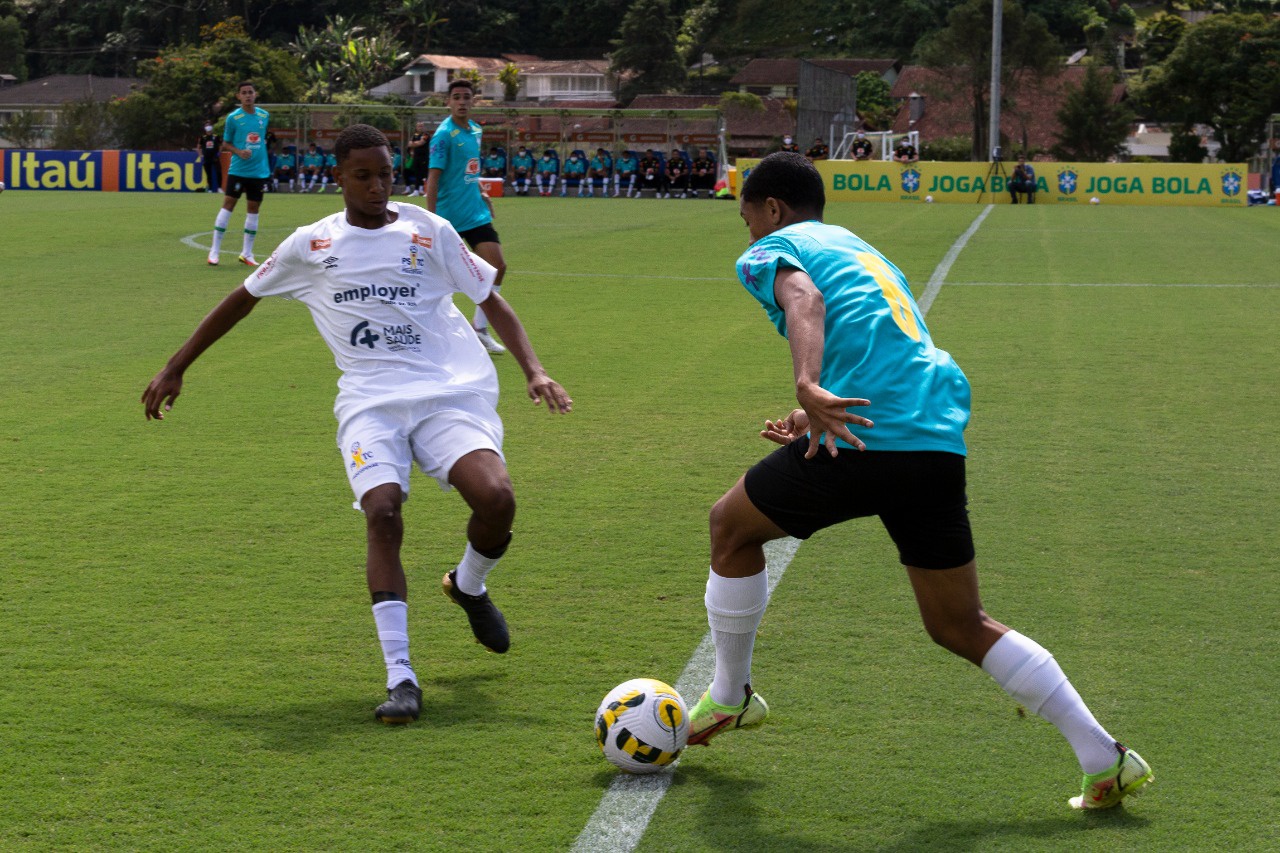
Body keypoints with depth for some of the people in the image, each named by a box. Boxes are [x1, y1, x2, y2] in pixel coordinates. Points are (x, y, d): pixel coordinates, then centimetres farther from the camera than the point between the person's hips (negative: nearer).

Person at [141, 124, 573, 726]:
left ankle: (469, 587, 13)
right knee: (382, 512, -26)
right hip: (370, 400, 0)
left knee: (496, 498, -23)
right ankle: (400, 678, -23)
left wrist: (534, 370, -3)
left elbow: (491, 301, 12)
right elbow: (242, 299, 22)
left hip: (450, 393, 0)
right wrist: (175, 369, 24)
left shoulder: (428, 232, 8)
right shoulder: (310, 246, 10)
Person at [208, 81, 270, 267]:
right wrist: (239, 152, -17)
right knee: (228, 205, -5)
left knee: (253, 209, 7)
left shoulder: (264, 116, 5)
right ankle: (215, 250, 1)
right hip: (238, 170, -4)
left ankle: (247, 253, 16)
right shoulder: (233, 118, -6)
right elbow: (226, 143, 1)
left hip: (259, 171, 4)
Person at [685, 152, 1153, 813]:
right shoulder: (861, 250, 33)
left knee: (731, 525, 20)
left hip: (866, 439, -7)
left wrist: (808, 388, -30)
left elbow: (803, 299, -14)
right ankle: (1104, 759, 9)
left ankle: (729, 698, 29)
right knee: (959, 627, 15)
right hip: (940, 442, 7)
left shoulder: (770, 250, 10)